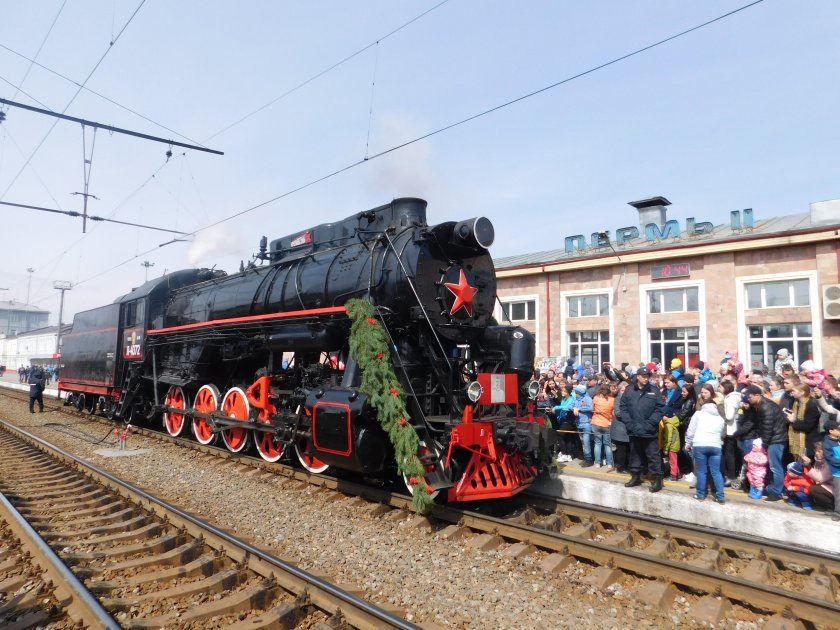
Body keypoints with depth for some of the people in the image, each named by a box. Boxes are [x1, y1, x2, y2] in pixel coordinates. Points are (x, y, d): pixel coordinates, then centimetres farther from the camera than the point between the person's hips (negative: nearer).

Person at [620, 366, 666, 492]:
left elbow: (660, 408, -7)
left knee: (653, 456, 1)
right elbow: (624, 408, 3)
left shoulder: (654, 390, -2)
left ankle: (657, 479, 11)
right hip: (633, 430, 3)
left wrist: (649, 424, -14)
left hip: (650, 431, -3)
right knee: (635, 454, 16)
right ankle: (635, 476, 29)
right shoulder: (629, 391, 3)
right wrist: (629, 423, -7)